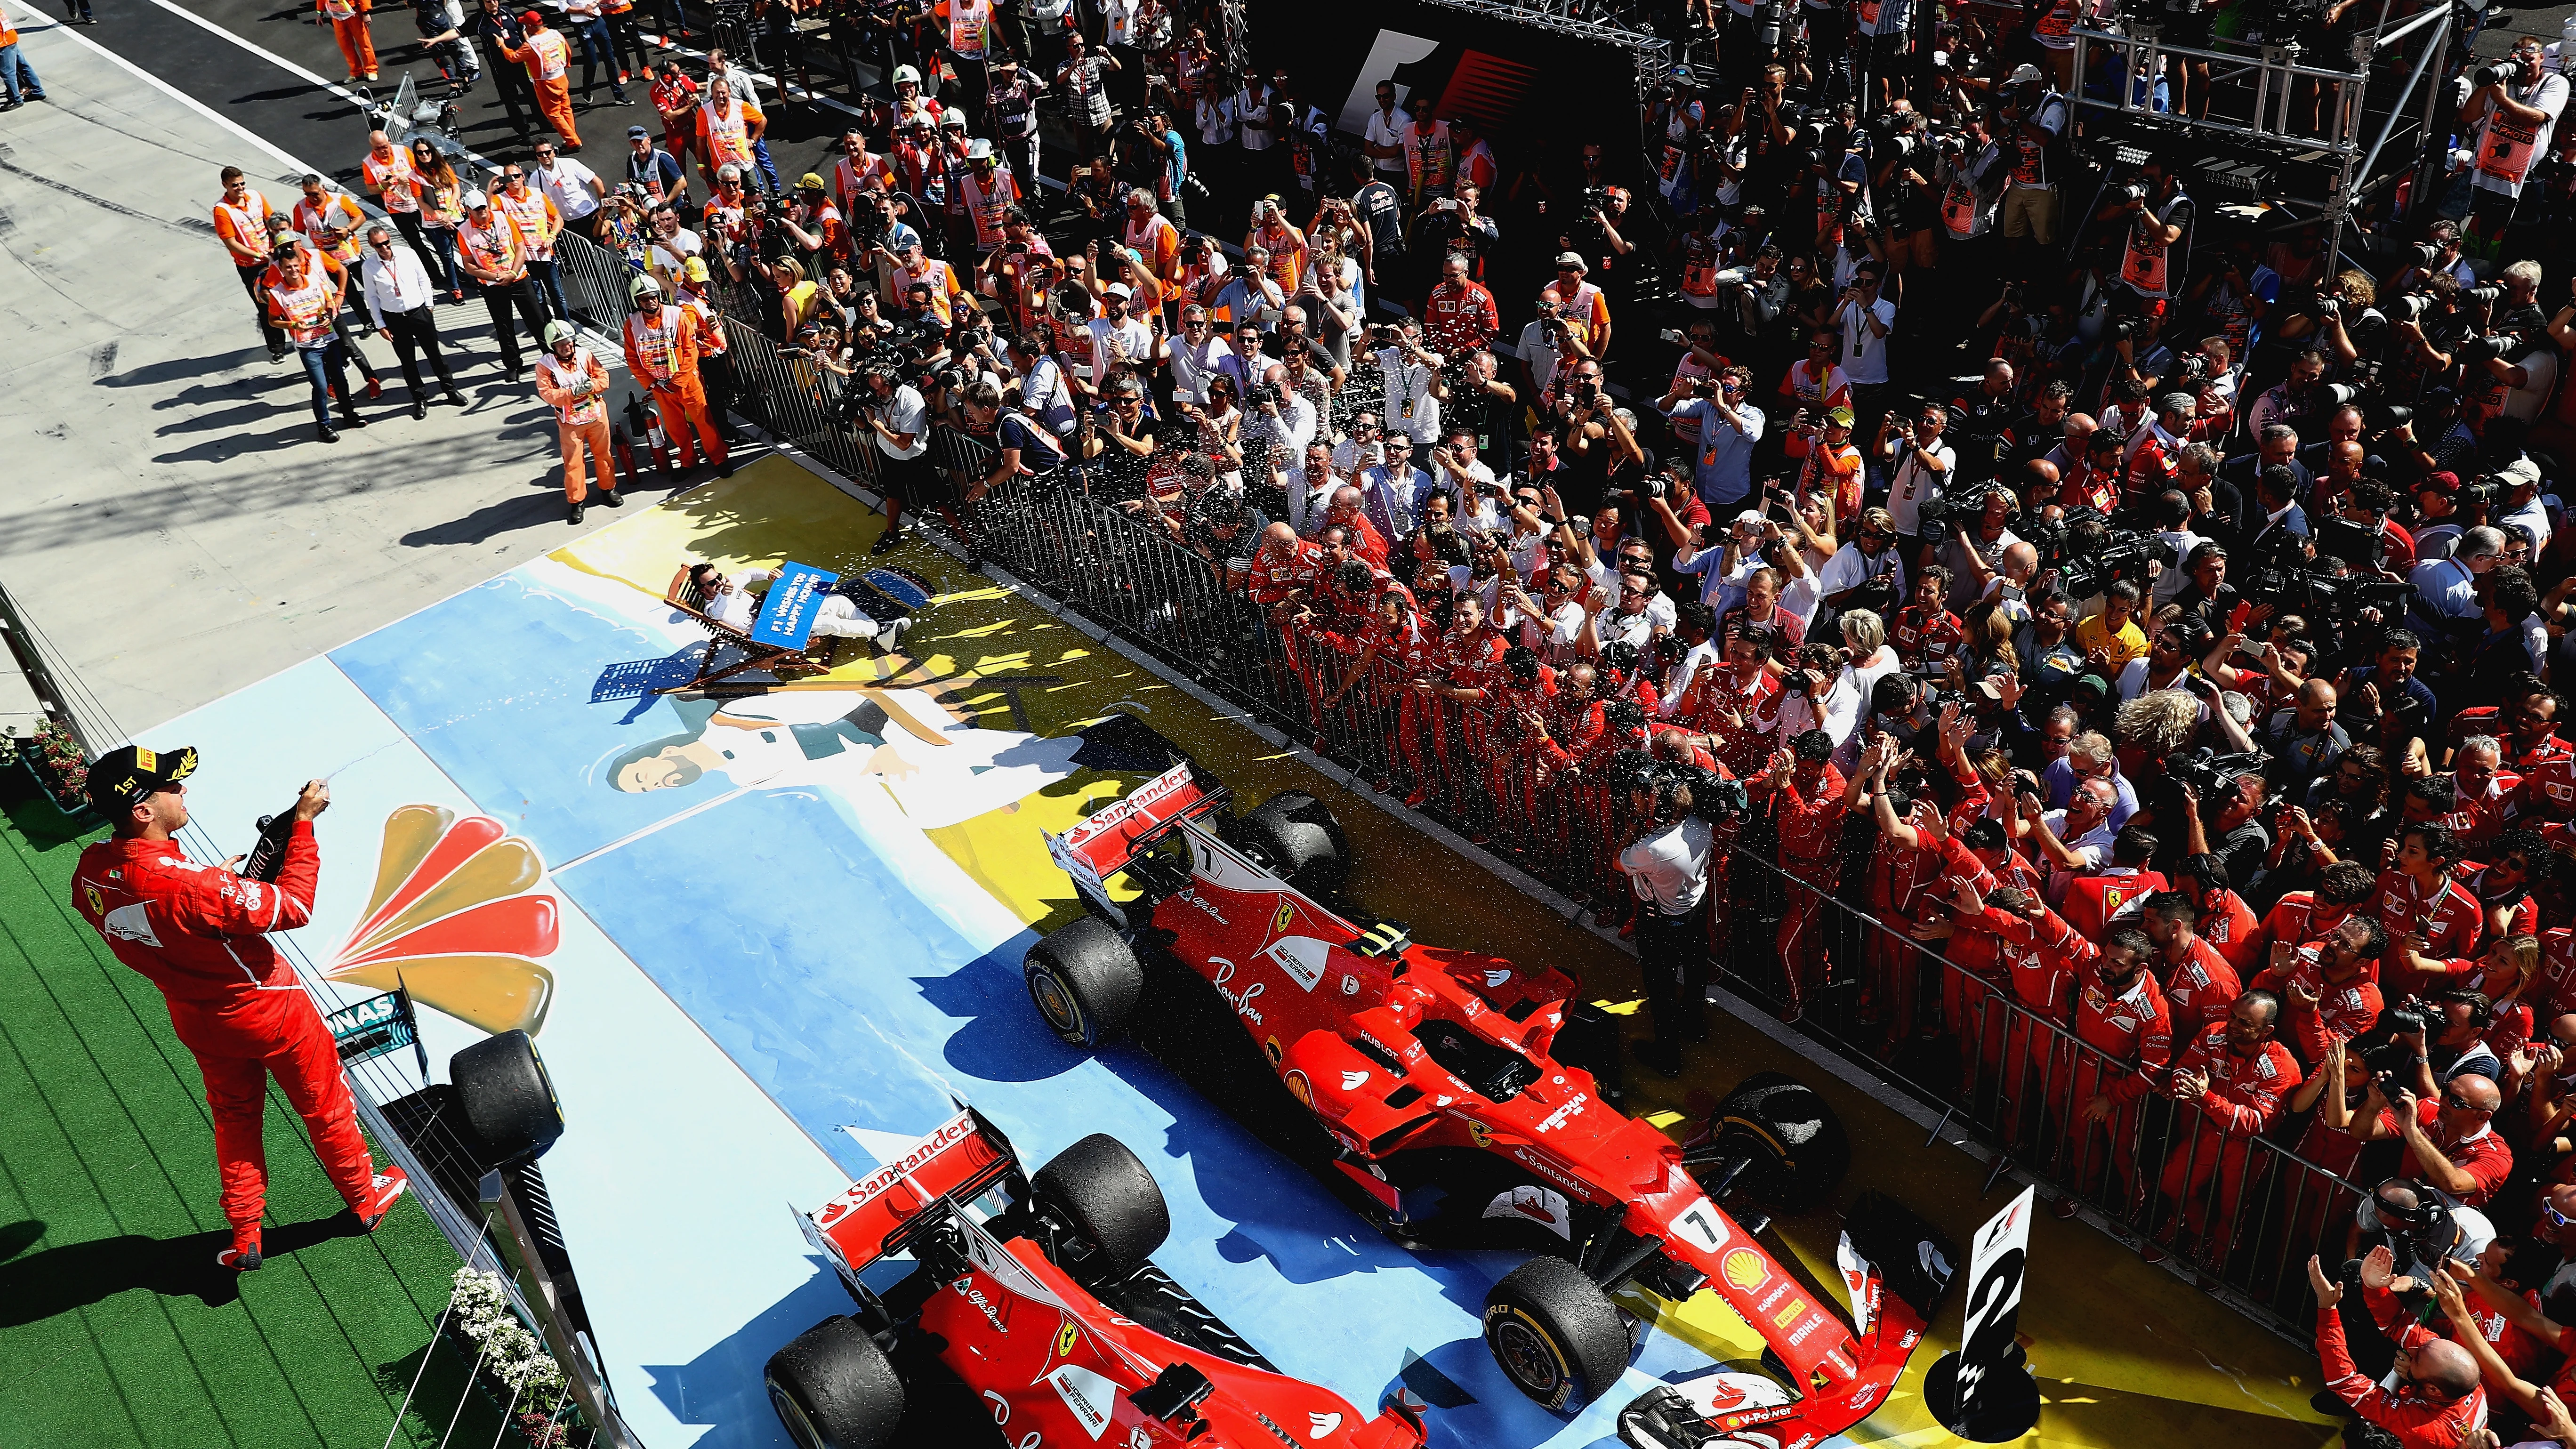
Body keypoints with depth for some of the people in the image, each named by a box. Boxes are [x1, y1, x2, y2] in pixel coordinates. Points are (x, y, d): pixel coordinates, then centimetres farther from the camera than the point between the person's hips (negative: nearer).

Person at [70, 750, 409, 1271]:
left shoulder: (90, 874, -16)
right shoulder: (191, 887, -40)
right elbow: (293, 907, -28)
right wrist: (304, 822, -23)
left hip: (197, 1022, 6)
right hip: (269, 1012, -6)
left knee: (234, 1118, 27)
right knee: (324, 1105, 19)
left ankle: (244, 1238, 39)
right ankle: (366, 1198, 41)